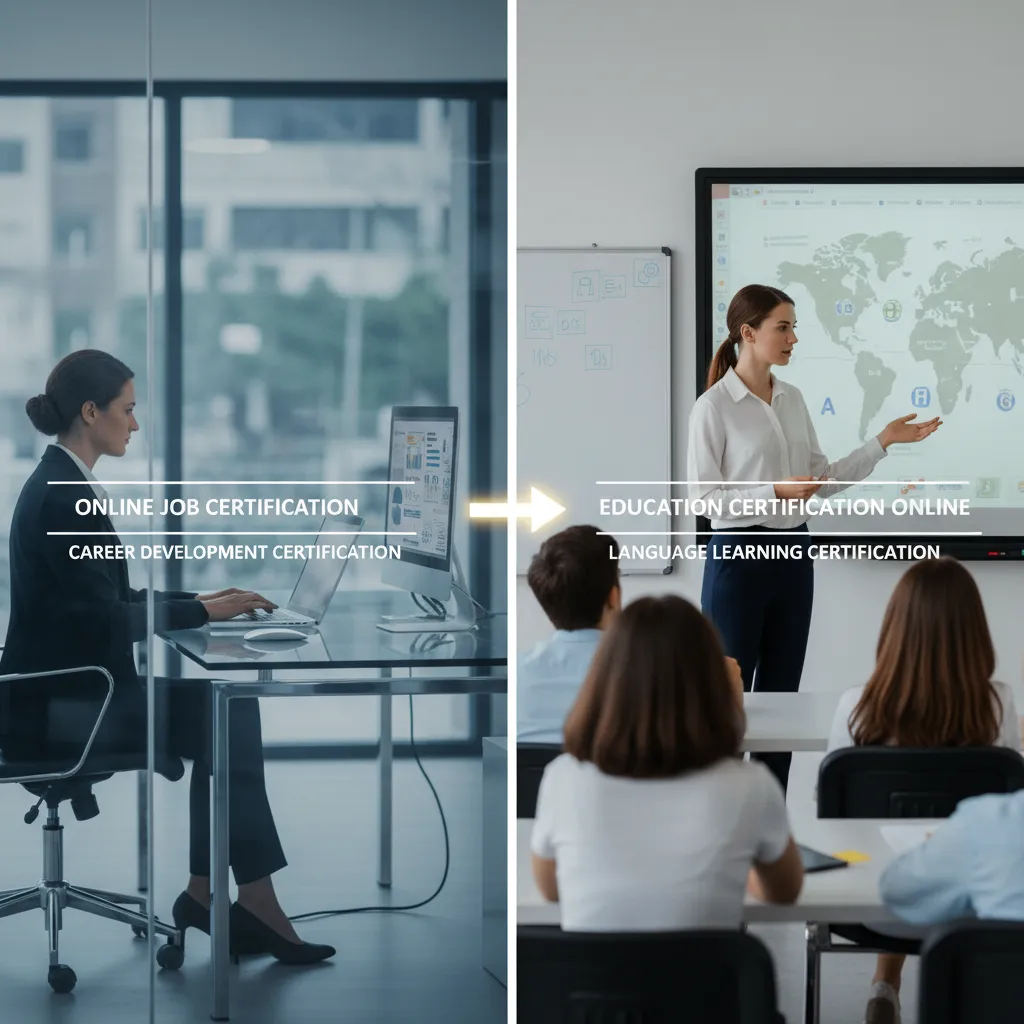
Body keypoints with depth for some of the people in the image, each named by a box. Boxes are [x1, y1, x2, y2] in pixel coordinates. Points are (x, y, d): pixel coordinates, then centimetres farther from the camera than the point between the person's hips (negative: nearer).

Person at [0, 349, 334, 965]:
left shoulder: (66, 484, 12)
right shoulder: (61, 498, -20)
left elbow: (113, 602, 17)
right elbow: (105, 617, -22)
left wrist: (199, 602, 6)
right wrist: (201, 611, -14)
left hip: (78, 687, 9)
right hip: (59, 705, -9)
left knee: (230, 705, -1)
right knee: (225, 717, -8)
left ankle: (208, 893, 0)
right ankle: (250, 900, 2)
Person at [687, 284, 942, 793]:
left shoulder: (793, 399, 9)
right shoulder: (713, 406, -11)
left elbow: (822, 481, 11)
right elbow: (703, 494, -13)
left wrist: (883, 441, 4)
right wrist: (775, 491, -23)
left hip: (793, 555, 7)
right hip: (738, 555, -7)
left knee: (780, 693, 10)